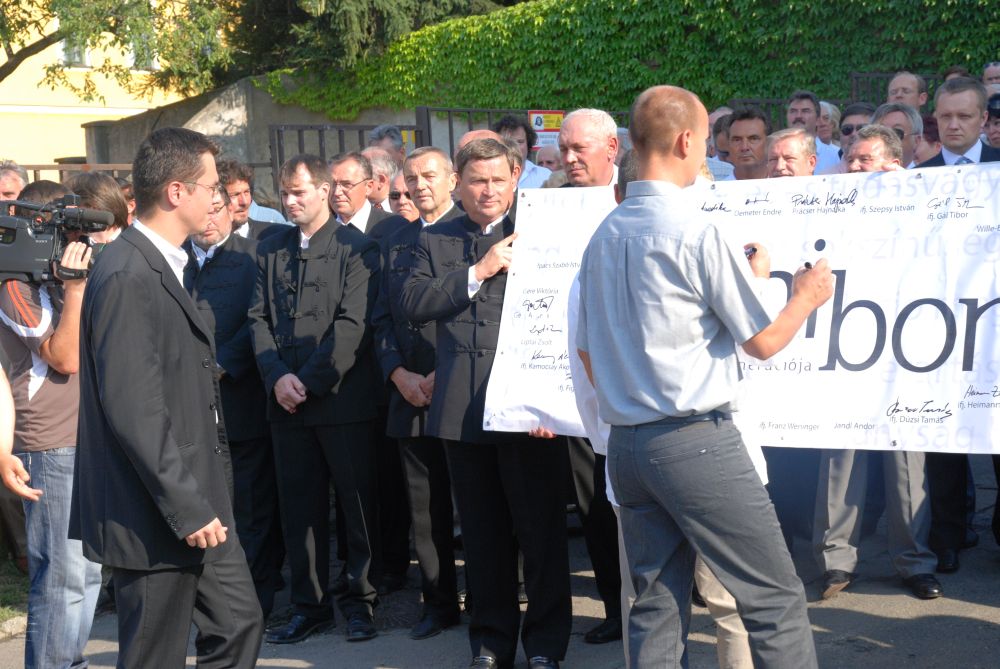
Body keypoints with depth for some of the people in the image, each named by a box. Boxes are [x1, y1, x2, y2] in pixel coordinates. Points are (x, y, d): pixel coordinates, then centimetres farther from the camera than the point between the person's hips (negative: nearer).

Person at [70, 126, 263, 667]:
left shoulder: (163, 267, 12)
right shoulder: (127, 277, -20)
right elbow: (133, 410, -24)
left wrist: (204, 501, 17)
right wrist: (187, 509, -22)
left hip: (195, 507, 10)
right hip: (156, 519, -10)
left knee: (238, 624, 15)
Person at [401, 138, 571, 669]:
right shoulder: (435, 240, 11)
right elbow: (412, 303, -3)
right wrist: (479, 271, -11)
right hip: (463, 409, 3)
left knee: (541, 529, 3)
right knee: (483, 533, 12)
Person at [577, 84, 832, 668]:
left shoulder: (604, 237, 10)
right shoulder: (696, 231, -12)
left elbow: (588, 352, 17)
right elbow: (763, 341, -7)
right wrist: (807, 296, 11)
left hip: (625, 444, 8)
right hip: (697, 440, -8)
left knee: (657, 605, 11)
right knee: (776, 598, 1)